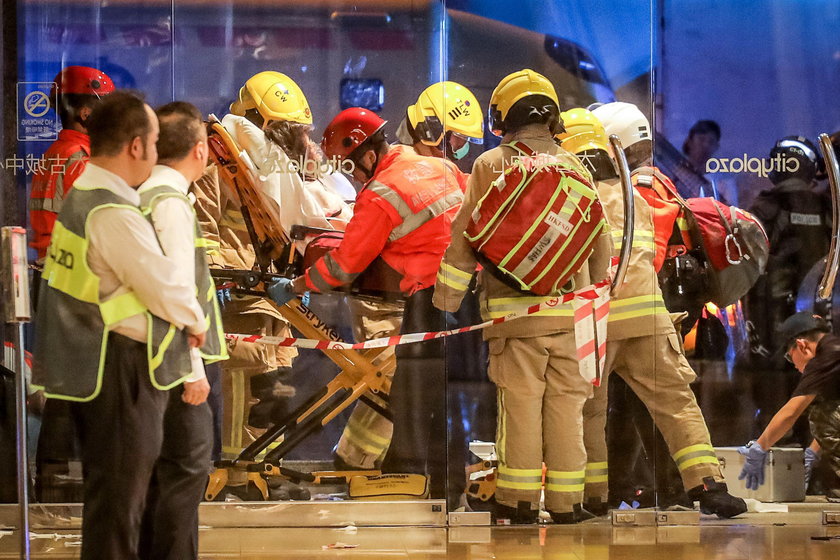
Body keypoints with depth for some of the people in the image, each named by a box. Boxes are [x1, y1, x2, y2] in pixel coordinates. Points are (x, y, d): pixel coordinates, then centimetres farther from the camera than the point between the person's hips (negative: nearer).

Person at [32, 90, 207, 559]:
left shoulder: (81, 195, 8)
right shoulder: (114, 214, -23)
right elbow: (165, 284, -19)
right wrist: (195, 321, 1)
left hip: (87, 359, 10)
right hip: (120, 367, -10)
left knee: (110, 487, 20)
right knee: (119, 491, -2)